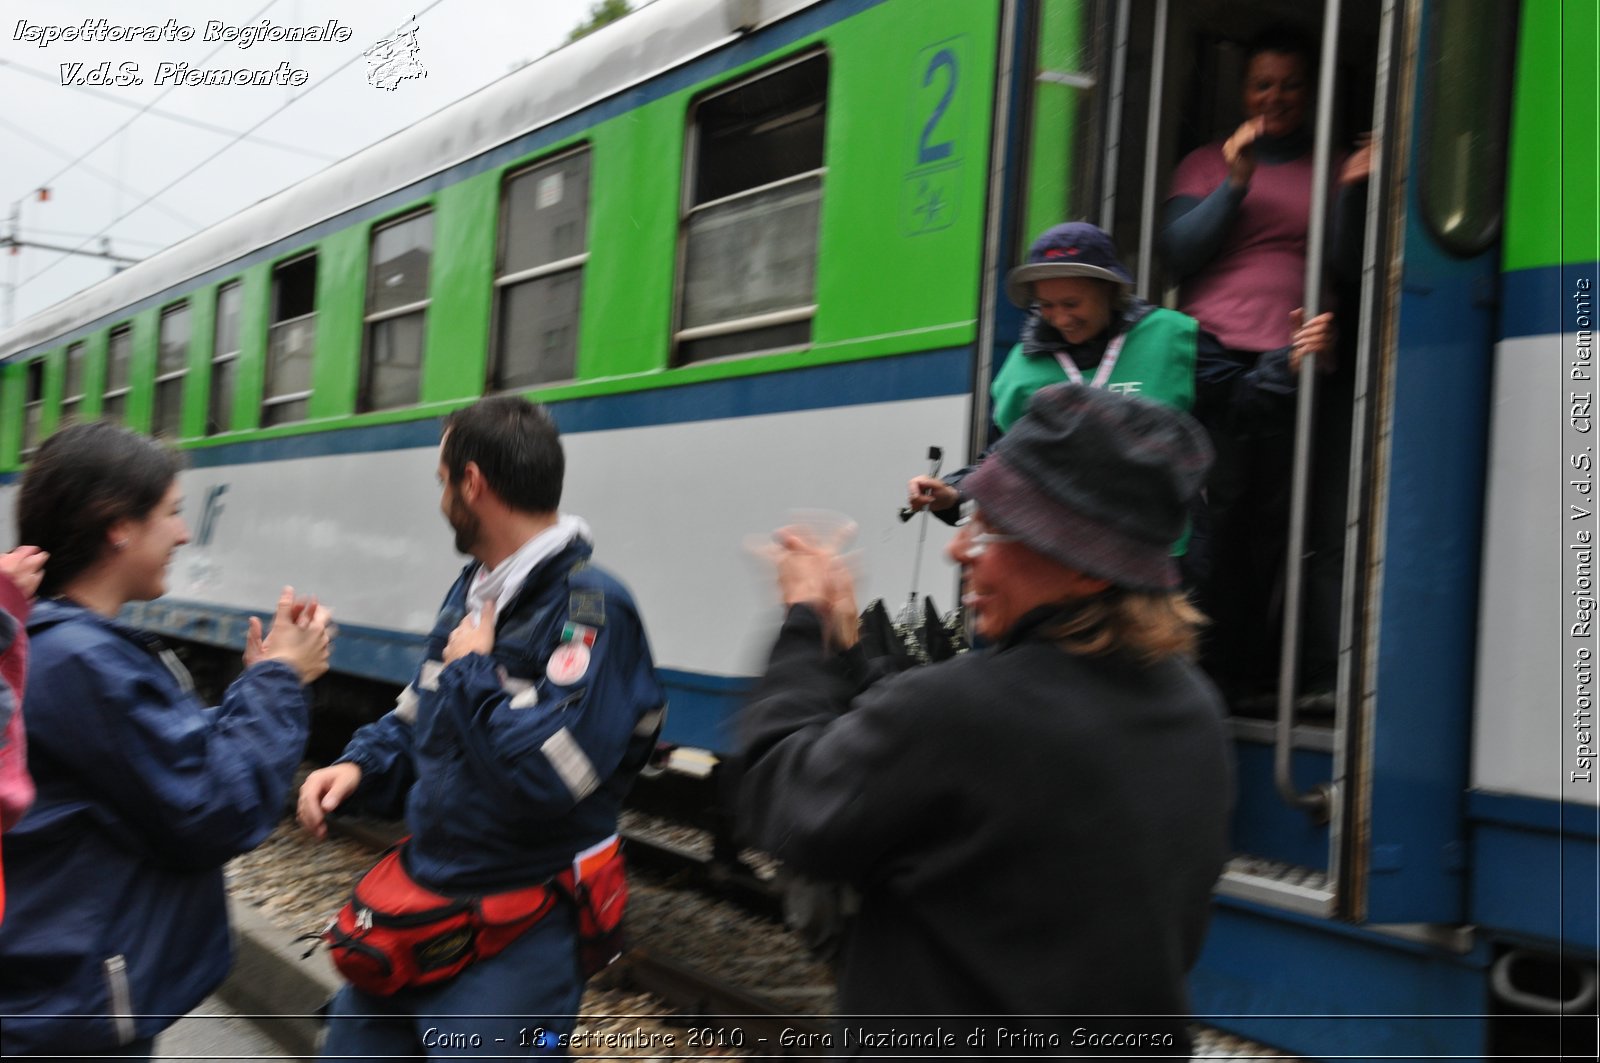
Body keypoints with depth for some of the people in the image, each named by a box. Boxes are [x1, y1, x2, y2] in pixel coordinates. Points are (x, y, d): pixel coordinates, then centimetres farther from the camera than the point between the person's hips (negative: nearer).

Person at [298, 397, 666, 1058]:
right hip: (418, 907, 8)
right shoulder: (472, 590, 8)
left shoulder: (589, 608, -21)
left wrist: (473, 670, -17)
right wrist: (357, 767, 0)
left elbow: (545, 774, -31)